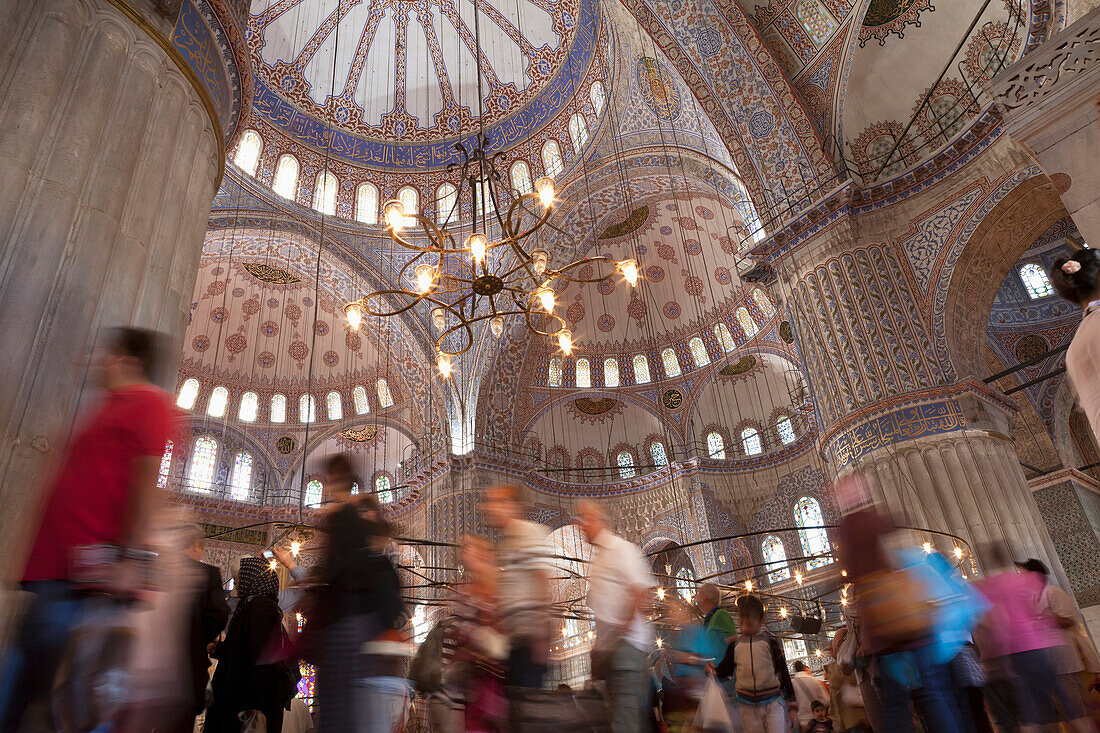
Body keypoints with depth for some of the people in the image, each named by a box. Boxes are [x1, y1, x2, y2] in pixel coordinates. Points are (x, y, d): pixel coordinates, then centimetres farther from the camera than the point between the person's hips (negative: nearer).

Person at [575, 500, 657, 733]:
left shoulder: (622, 548, -10)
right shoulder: (597, 556, 18)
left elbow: (643, 590, -18)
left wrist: (625, 628, -21)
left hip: (625, 641, -9)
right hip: (606, 644, 9)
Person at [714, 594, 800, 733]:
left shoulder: (770, 641, 0)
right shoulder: (735, 645, 6)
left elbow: (784, 672, 1)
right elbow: (723, 671, 13)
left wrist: (792, 706, -1)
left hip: (773, 702, -2)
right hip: (748, 706, 2)